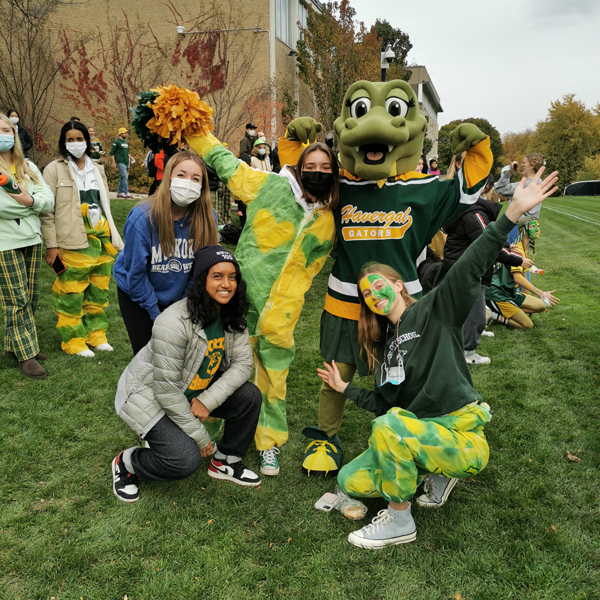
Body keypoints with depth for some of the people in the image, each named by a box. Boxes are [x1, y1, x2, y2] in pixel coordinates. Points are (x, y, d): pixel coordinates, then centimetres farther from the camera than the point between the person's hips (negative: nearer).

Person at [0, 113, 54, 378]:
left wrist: (29, 200, -17)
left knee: (31, 297, 10)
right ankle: (26, 355, 6)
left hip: (32, 239, 6)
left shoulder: (28, 166, 11)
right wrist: (30, 205, -17)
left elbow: (49, 199, 1)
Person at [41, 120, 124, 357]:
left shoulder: (96, 169, 15)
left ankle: (96, 335, 25)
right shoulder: (54, 170, -2)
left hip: (101, 239, 5)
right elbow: (47, 211, -5)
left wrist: (113, 236, 15)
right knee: (71, 294, -1)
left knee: (98, 291, 11)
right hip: (73, 243, -5)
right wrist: (51, 245, -10)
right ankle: (74, 340, 12)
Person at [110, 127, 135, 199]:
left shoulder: (126, 141, 18)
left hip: (126, 163, 8)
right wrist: (114, 163, -12)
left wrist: (130, 157, 9)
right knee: (125, 177, -15)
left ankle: (119, 193, 16)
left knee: (122, 178, 10)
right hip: (120, 163, -8)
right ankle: (126, 193, -15)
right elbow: (112, 153, -6)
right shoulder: (117, 142, -6)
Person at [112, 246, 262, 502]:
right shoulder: (174, 322, -31)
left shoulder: (231, 316, -8)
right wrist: (200, 436, -20)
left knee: (250, 396, -11)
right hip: (147, 394, -7)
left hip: (195, 390, 7)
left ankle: (225, 462, 11)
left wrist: (207, 401, -22)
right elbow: (166, 388, -28)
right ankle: (125, 463, 6)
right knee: (186, 459, -23)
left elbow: (243, 362, -7)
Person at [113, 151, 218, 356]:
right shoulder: (142, 217, -26)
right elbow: (136, 271, -16)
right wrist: (154, 313, -9)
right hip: (136, 294, -2)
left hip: (176, 297, 3)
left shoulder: (207, 218, -18)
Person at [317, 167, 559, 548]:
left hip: (462, 438, -8)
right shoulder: (385, 344, 13)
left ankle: (400, 522, -12)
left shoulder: (434, 311, -7)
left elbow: (471, 268, -22)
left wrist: (513, 213, -32)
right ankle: (436, 472, 16)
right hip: (417, 435, 8)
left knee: (387, 427, -35)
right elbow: (383, 402, 17)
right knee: (351, 482, 3)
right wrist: (346, 389, 23)